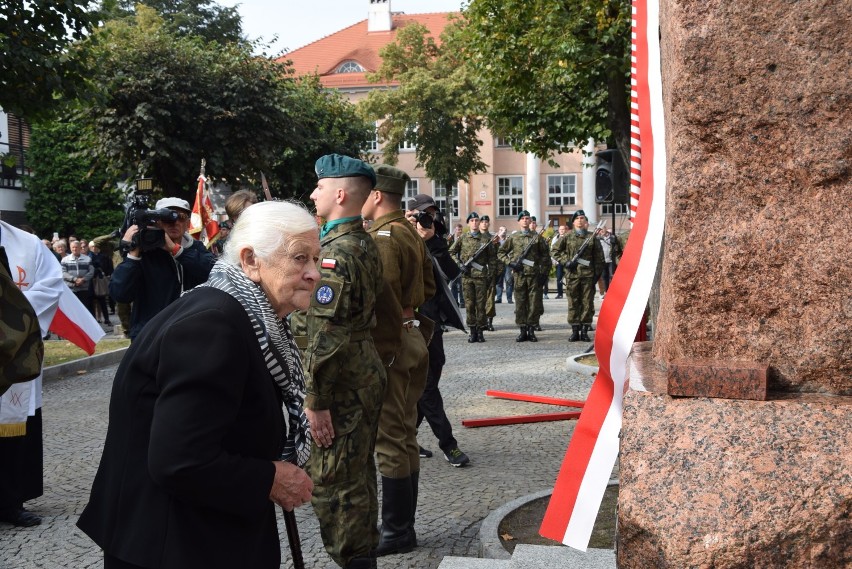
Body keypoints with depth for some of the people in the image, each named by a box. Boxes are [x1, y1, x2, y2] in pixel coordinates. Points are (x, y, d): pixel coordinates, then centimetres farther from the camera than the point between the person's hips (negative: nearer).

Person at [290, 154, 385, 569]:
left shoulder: (334, 254, -20)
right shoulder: (365, 245, 11)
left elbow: (326, 337, -24)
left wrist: (317, 401, -21)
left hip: (340, 386, -10)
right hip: (366, 375, 10)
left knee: (332, 483, -2)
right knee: (358, 475, 20)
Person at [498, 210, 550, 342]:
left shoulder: (537, 237, 8)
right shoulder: (513, 237, 8)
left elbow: (545, 254, 13)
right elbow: (501, 252, 13)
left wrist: (544, 272, 5)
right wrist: (510, 263, -3)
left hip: (534, 274, 0)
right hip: (519, 274, 0)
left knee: (533, 303, 0)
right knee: (520, 303, 1)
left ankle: (531, 330, 6)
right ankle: (523, 330, 6)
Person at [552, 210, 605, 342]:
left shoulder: (592, 238, 6)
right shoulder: (568, 237, 7)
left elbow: (599, 258, 7)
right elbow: (555, 250, 11)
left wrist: (597, 274, 1)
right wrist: (566, 261, -2)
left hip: (588, 275, 0)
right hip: (572, 275, 1)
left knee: (587, 303, 1)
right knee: (573, 303, 2)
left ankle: (585, 331, 7)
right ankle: (575, 331, 8)